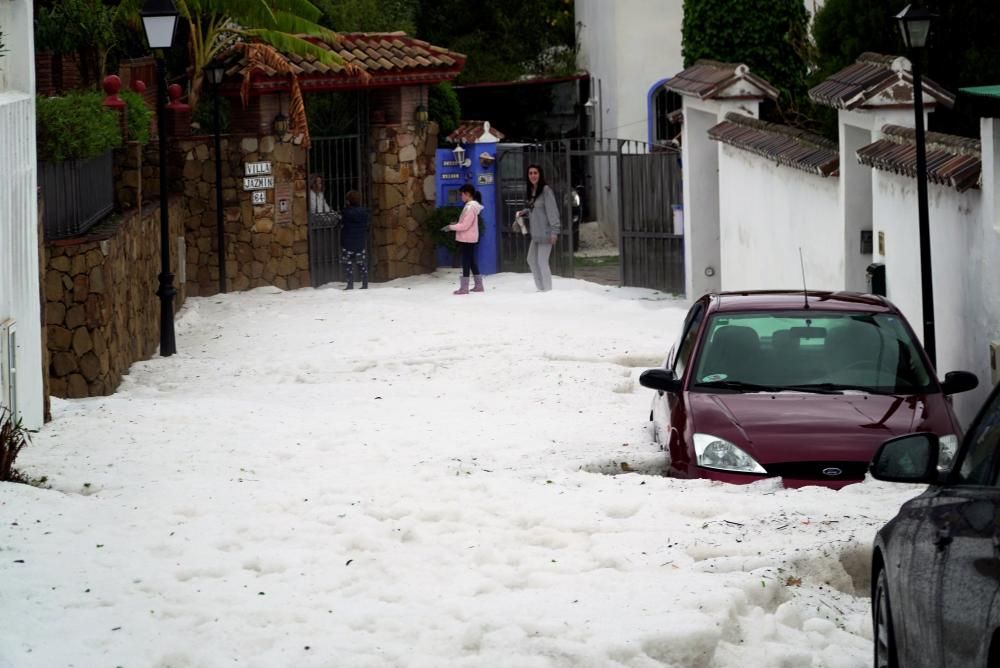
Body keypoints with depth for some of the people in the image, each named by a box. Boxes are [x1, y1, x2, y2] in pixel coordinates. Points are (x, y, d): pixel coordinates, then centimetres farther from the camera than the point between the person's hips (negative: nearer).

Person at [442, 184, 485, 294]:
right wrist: (455, 224, 8)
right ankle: (479, 285, 17)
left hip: (467, 239, -10)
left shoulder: (470, 207, -19)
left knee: (466, 262, -5)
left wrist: (451, 227, -14)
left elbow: (465, 225, -21)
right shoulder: (471, 206, 12)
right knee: (472, 261, 14)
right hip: (470, 239, 10)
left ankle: (464, 288, -2)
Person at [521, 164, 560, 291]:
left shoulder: (546, 190, -15)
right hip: (535, 233, 9)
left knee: (542, 262, -7)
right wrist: (524, 212, 4)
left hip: (545, 233, -9)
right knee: (532, 260, 16)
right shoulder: (532, 191, 10)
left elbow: (552, 211, -18)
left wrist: (554, 231, -23)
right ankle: (540, 287, 26)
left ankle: (547, 289, 3)